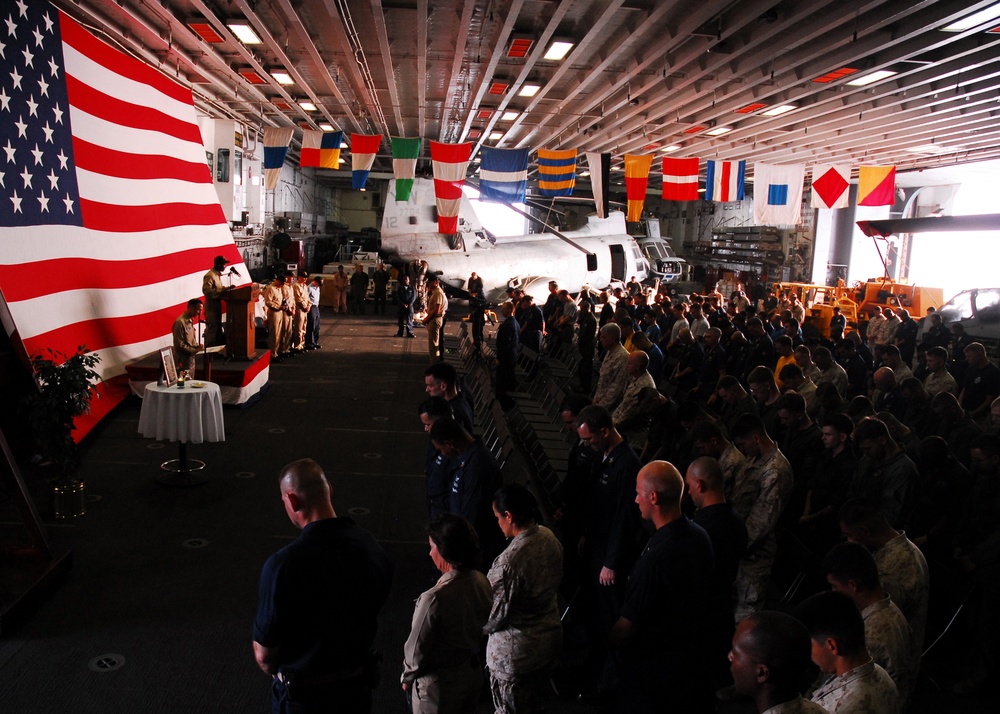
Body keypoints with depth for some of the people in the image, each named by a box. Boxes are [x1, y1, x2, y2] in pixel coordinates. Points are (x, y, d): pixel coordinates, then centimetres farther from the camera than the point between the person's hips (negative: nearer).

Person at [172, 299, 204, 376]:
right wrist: (196, 350, -17)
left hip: (190, 359, 9)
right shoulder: (180, 322, -18)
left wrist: (197, 346, 0)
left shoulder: (190, 320, 11)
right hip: (183, 362, -9)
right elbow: (179, 345, -20)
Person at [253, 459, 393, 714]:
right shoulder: (372, 547, -14)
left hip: (303, 692, -3)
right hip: (358, 681, 4)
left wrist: (273, 670, 3)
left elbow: (264, 655, -18)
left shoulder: (282, 564, -29)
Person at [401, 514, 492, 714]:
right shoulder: (483, 582, -13)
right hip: (473, 675, 6)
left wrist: (407, 677, 0)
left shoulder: (434, 599, -32)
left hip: (439, 686, -5)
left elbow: (417, 649, -19)